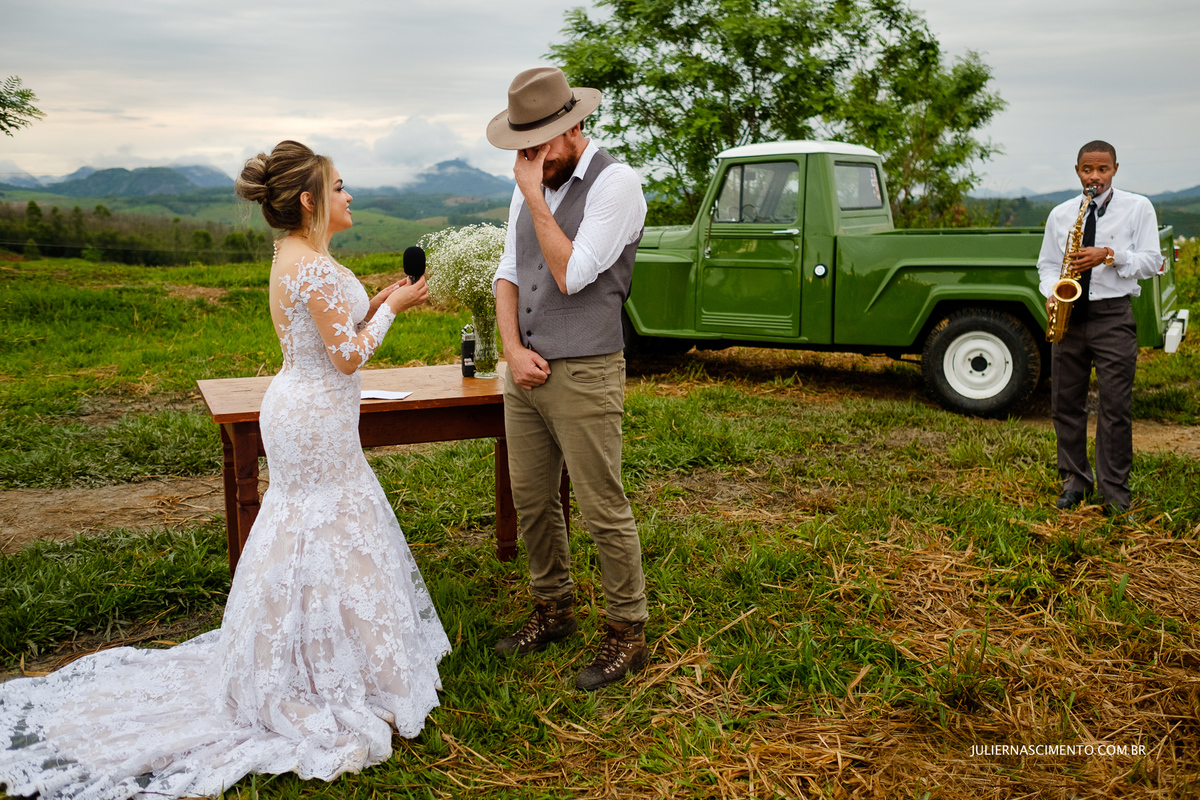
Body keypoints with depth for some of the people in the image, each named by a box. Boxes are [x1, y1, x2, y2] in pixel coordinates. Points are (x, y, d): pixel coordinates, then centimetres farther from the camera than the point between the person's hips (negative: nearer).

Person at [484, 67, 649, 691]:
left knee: (604, 512, 1)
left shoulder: (616, 183, -10)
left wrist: (535, 196, -15)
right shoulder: (531, 186, 12)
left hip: (583, 375, -7)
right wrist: (514, 350, 0)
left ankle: (626, 635, 17)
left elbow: (572, 276, -18)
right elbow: (507, 274, 13)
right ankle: (552, 612, 34)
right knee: (531, 502, 15)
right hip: (525, 373, 7)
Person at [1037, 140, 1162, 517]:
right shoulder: (1060, 214, 12)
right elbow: (1047, 263, 16)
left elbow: (1152, 262, -1)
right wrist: (1051, 293, -4)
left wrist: (1109, 255, -16)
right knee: (1065, 402, 6)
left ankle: (1114, 491, 6)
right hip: (1069, 315, 3)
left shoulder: (1137, 208, 3)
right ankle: (1075, 481, 20)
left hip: (1113, 316, -3)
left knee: (1116, 406, -4)